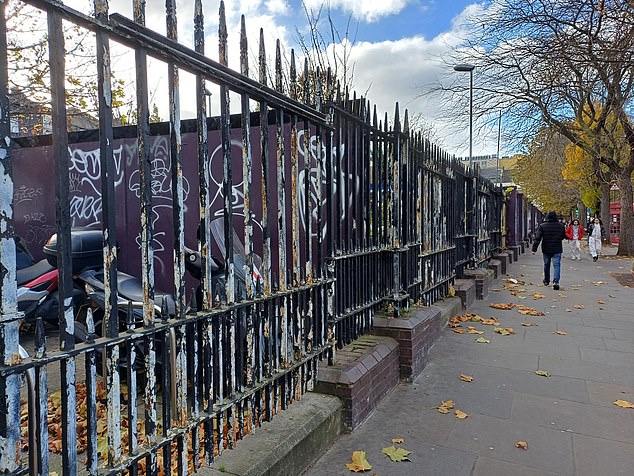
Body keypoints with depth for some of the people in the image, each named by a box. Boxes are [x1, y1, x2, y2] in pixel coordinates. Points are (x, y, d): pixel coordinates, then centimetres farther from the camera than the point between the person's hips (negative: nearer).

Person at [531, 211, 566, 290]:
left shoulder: (542, 226, -7)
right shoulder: (561, 226, 0)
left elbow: (537, 238, -11)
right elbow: (563, 236, 15)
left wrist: (534, 249, -10)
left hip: (546, 249, 0)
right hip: (557, 249, 0)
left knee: (546, 265, 15)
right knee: (556, 265, -3)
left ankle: (546, 281, 30)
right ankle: (556, 282, -18)